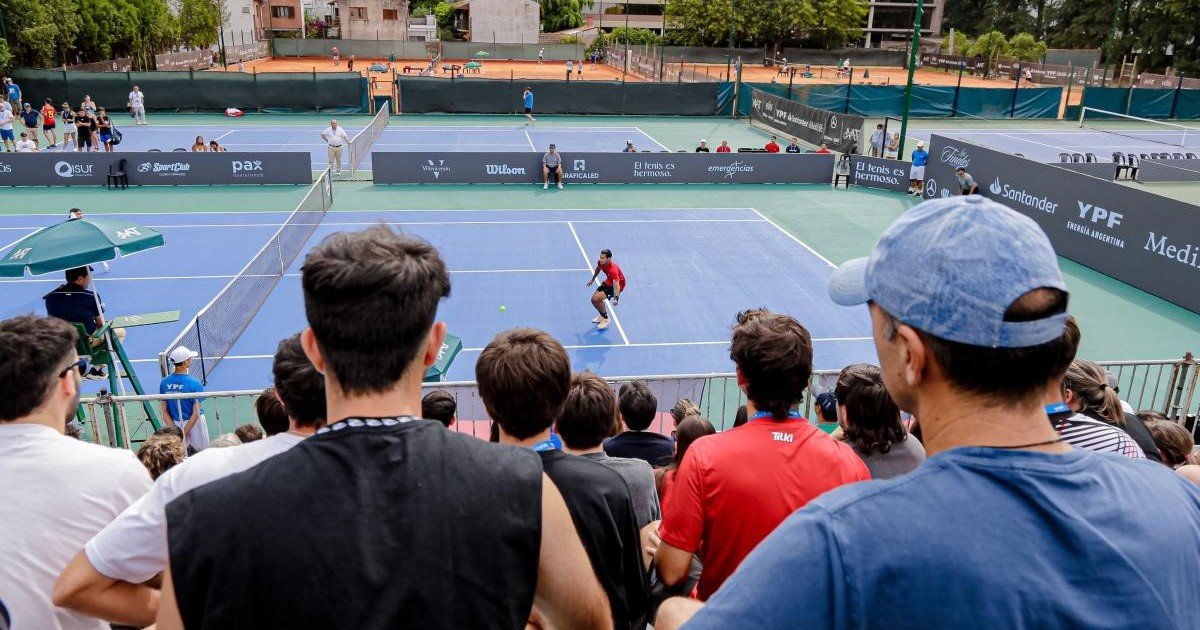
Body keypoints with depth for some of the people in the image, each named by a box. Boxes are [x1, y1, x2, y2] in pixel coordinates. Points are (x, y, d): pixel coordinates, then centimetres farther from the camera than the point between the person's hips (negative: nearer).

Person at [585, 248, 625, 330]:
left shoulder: (613, 269, -39)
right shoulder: (600, 262, -16)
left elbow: (616, 284, -49)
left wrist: (616, 298, -64)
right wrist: (592, 280, 24)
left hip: (618, 284, -8)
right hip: (608, 282, 8)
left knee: (596, 299, -20)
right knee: (593, 300, 3)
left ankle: (605, 318, 4)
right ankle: (602, 316, 32)